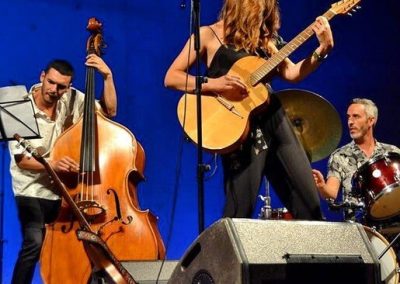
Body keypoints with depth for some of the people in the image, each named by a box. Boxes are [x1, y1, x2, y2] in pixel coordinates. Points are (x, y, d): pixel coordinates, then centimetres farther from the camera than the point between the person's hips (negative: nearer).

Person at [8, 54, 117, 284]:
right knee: (34, 243, -21)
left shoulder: (72, 99, -2)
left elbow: (109, 111, -4)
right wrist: (52, 165, -33)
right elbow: (21, 159, -15)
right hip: (32, 189, -3)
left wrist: (108, 76, -16)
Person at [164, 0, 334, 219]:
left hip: (275, 120, 6)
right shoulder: (209, 35, 1)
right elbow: (171, 78, -4)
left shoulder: (264, 37, 18)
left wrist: (323, 49, 3)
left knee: (310, 204, 6)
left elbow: (291, 73, 16)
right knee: (239, 211, -11)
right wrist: (214, 84, -18)